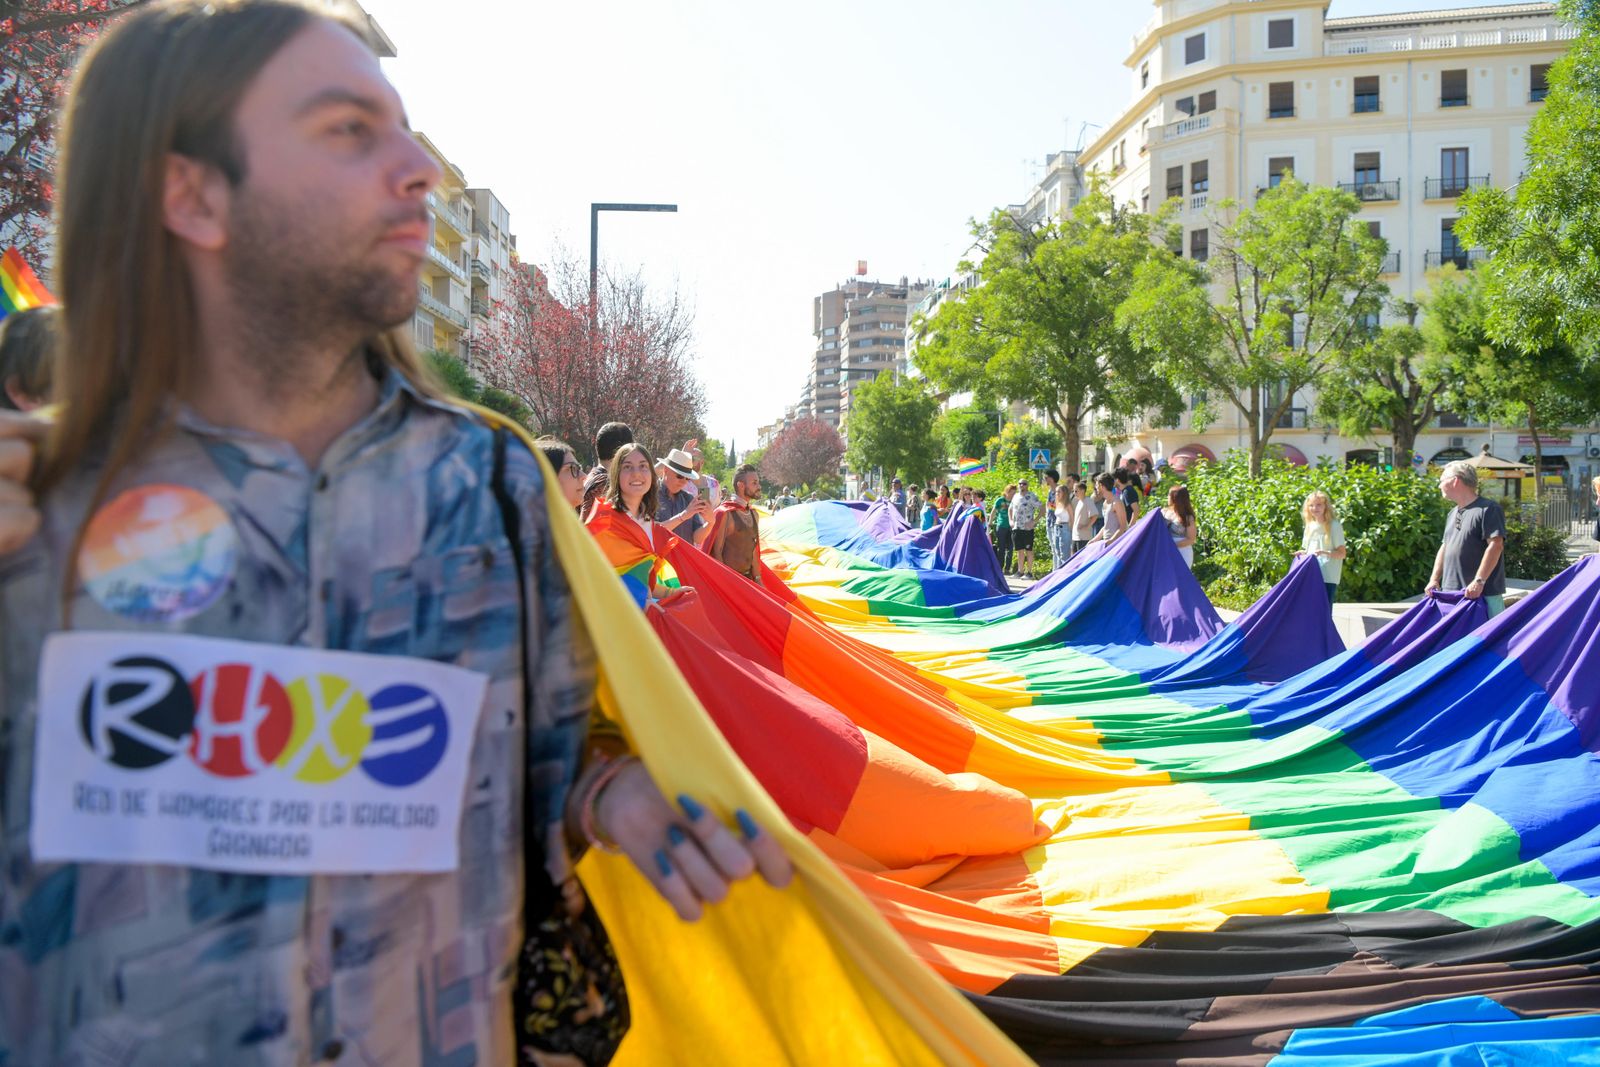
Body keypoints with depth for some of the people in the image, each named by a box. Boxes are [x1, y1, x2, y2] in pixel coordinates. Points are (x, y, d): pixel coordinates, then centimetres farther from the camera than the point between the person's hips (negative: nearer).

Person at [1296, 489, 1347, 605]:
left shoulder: (1334, 526, -5)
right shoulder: (1310, 526, 14)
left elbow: (1341, 553, -8)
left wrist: (1325, 553, -25)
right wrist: (1303, 553, 2)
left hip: (1328, 578, -6)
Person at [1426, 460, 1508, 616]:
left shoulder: (1488, 509, -8)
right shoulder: (1452, 514, 19)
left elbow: (1495, 545, -16)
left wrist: (1479, 581, -21)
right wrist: (1434, 579, 13)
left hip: (1484, 593, -8)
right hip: (1451, 593, 8)